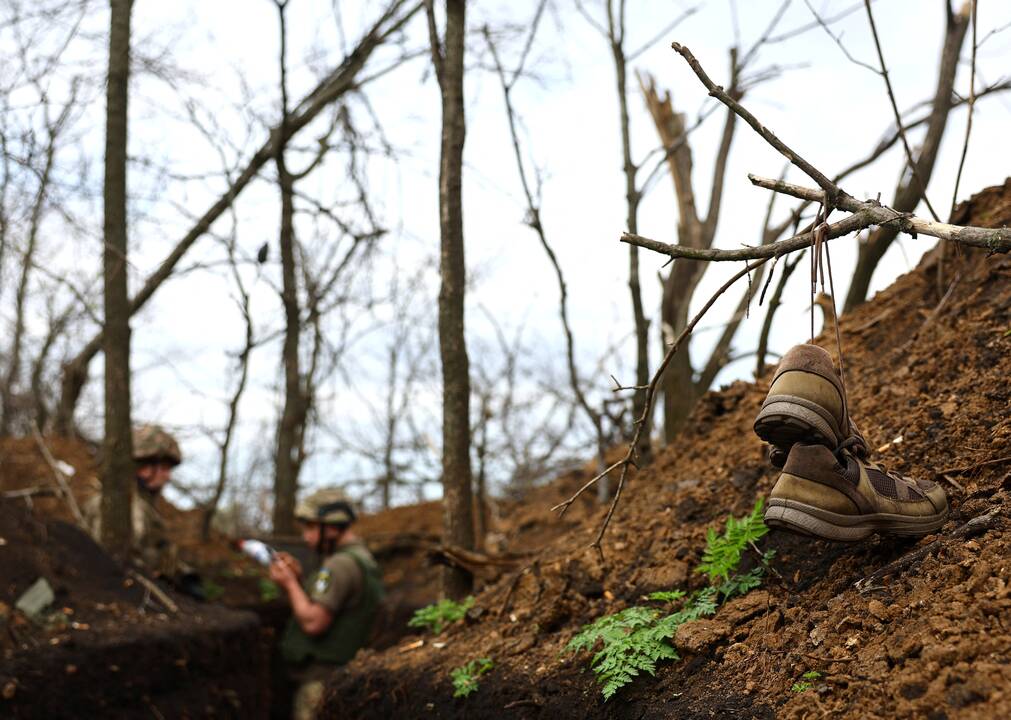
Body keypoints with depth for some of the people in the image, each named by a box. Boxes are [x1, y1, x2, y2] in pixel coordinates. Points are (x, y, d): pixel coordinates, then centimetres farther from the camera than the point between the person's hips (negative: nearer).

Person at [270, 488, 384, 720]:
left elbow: (313, 623, -24)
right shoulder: (362, 558, 13)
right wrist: (299, 579, 5)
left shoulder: (340, 565, -19)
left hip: (320, 680, -10)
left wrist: (290, 584, -12)